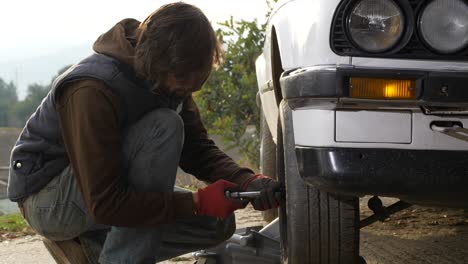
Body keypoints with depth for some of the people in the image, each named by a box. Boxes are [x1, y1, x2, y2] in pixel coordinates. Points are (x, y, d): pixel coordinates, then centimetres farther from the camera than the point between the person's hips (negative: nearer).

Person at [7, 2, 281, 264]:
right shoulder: (92, 90, -32)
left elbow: (199, 149, 0)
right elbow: (105, 204, -33)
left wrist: (249, 182, -20)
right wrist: (199, 202, -33)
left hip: (104, 189, 8)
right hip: (47, 198, -8)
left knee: (219, 223, -3)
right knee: (165, 127, -29)